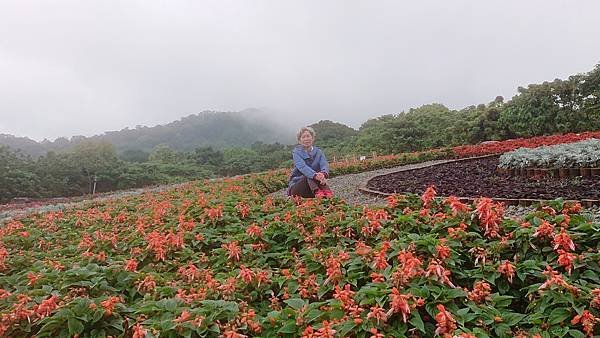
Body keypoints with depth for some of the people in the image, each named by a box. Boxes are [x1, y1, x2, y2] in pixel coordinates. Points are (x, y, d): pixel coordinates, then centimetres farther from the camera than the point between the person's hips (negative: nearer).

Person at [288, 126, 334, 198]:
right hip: (296, 188, -2)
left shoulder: (318, 152, 7)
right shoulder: (296, 152, -3)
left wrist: (324, 174, -39)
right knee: (310, 176, -30)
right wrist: (315, 175, -44)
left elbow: (324, 165, -13)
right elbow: (302, 167, -23)